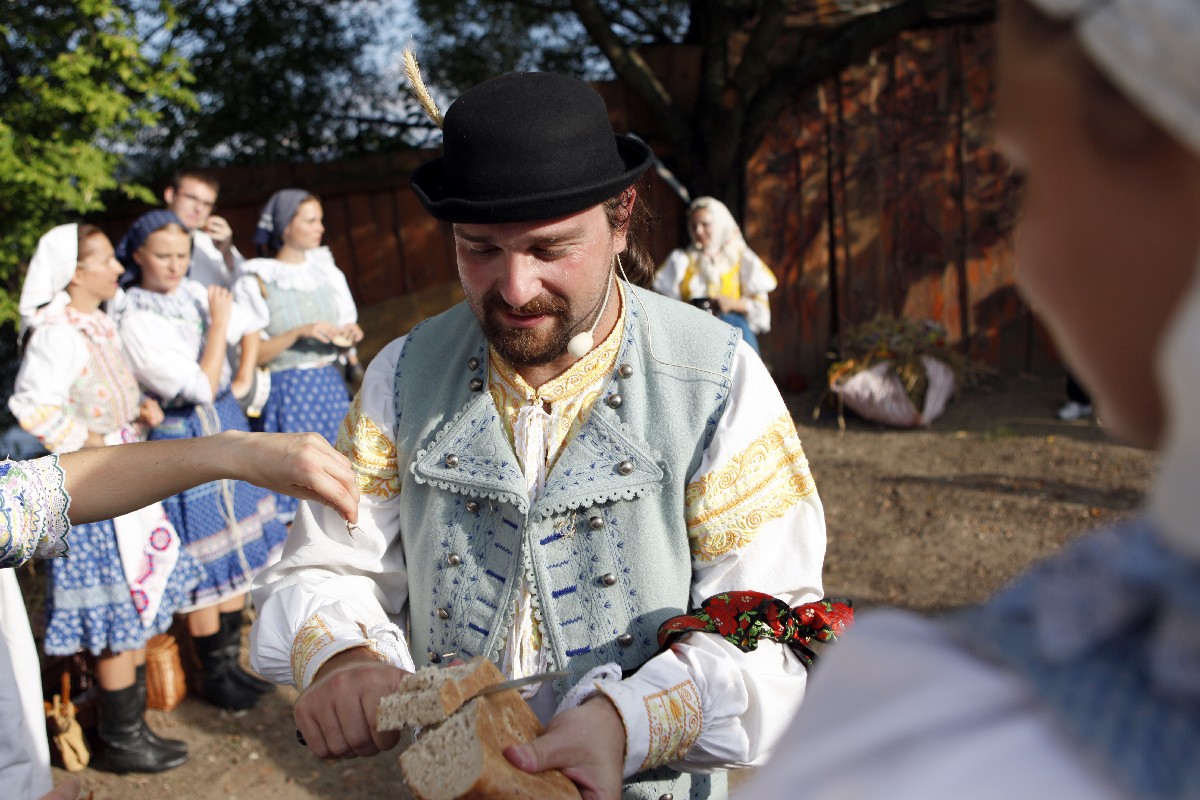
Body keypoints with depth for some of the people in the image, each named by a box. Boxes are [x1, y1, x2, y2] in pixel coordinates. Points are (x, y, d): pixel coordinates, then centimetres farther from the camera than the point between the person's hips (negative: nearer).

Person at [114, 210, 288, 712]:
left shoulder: (193, 293, 2)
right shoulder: (134, 319, -18)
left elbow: (250, 329, 16)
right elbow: (200, 388, -21)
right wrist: (218, 324, -17)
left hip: (227, 428, 7)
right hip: (183, 441, -7)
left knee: (240, 555, 13)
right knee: (205, 565, 1)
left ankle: (231, 663, 28)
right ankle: (215, 678, 17)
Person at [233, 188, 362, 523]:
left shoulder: (327, 272, 8)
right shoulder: (257, 283, -6)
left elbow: (345, 328, 15)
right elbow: (250, 354, -10)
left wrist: (348, 336, -7)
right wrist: (299, 333, -19)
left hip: (331, 386, 5)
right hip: (286, 392, -4)